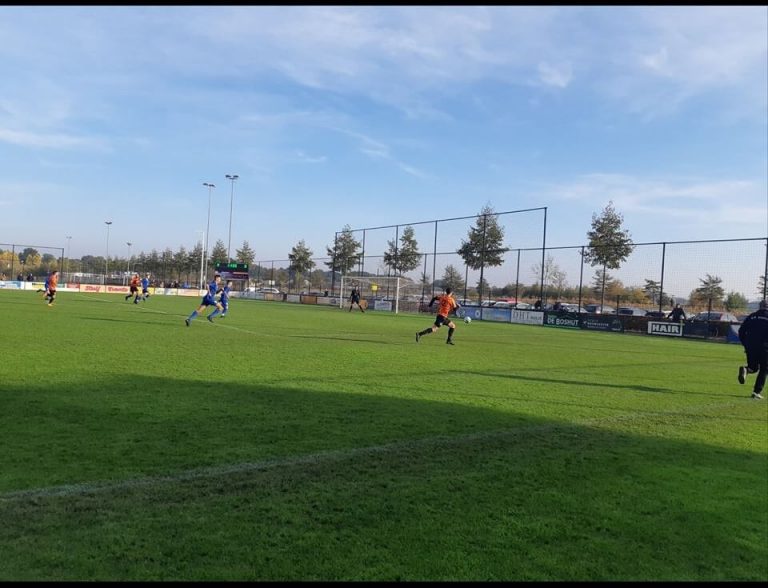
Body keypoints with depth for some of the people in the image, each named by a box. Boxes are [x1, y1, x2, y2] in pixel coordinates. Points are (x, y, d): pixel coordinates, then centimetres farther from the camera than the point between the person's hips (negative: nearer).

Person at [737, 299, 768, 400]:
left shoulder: (751, 316, 9)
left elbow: (741, 331, 7)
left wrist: (745, 344, 13)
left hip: (750, 347, 3)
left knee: (753, 368, 17)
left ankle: (745, 369, -19)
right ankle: (757, 392, -1)